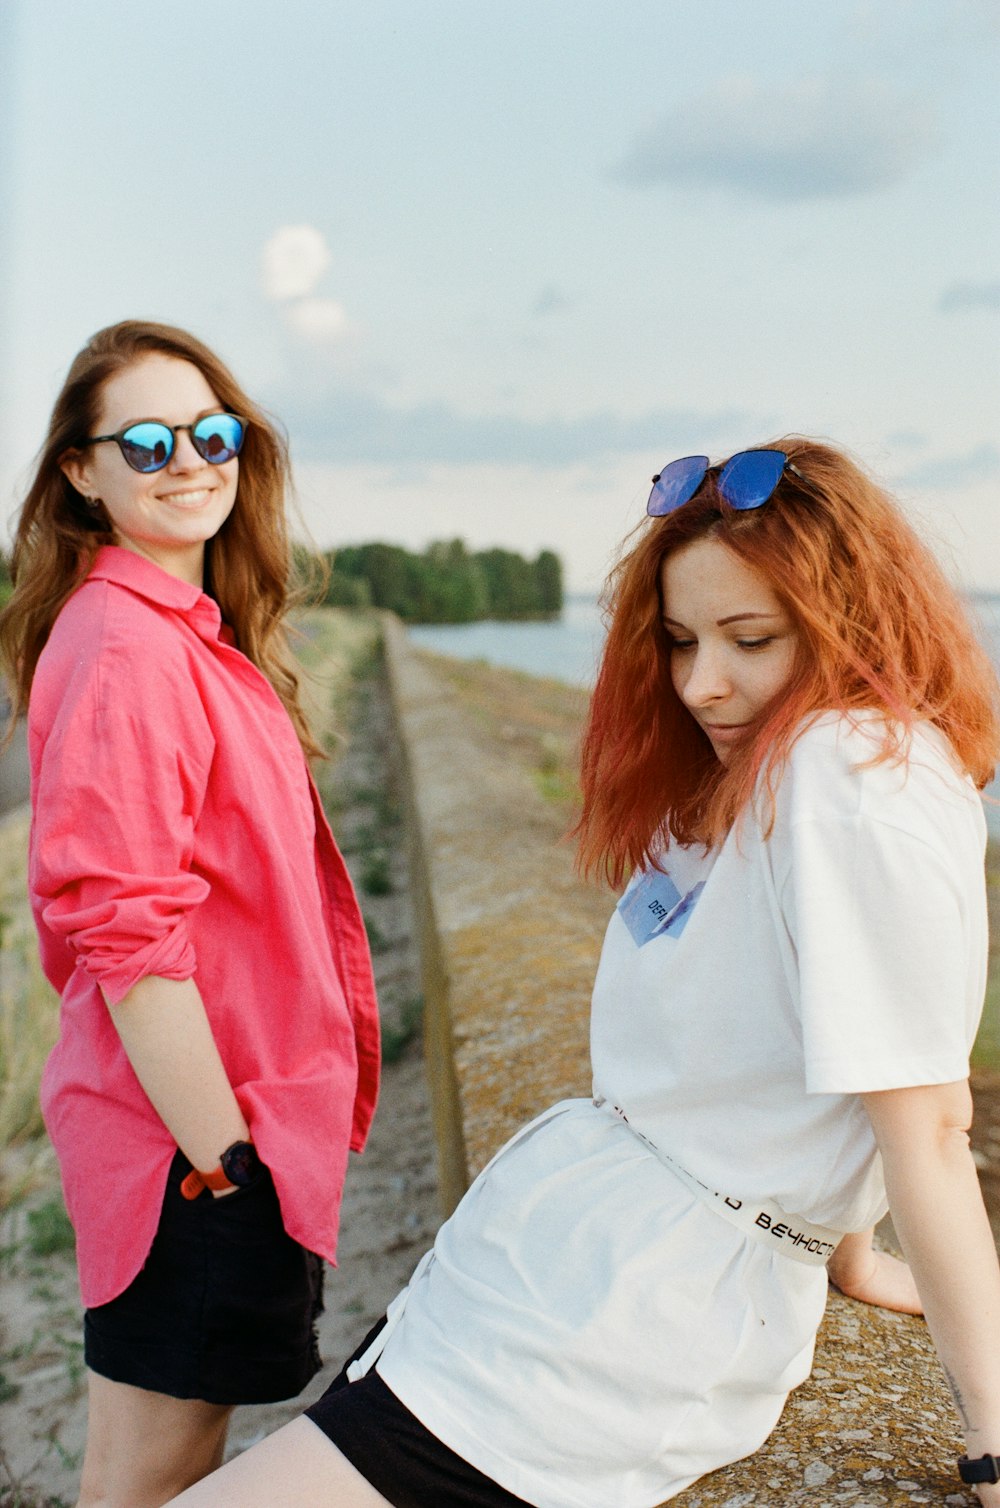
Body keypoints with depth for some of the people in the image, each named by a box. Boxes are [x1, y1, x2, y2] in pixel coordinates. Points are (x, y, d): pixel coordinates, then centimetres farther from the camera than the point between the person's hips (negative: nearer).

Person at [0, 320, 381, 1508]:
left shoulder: (197, 638, 11)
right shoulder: (124, 645, -18)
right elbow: (125, 938, -23)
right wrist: (220, 1157, -20)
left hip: (230, 1101, 9)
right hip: (193, 1120, -9)